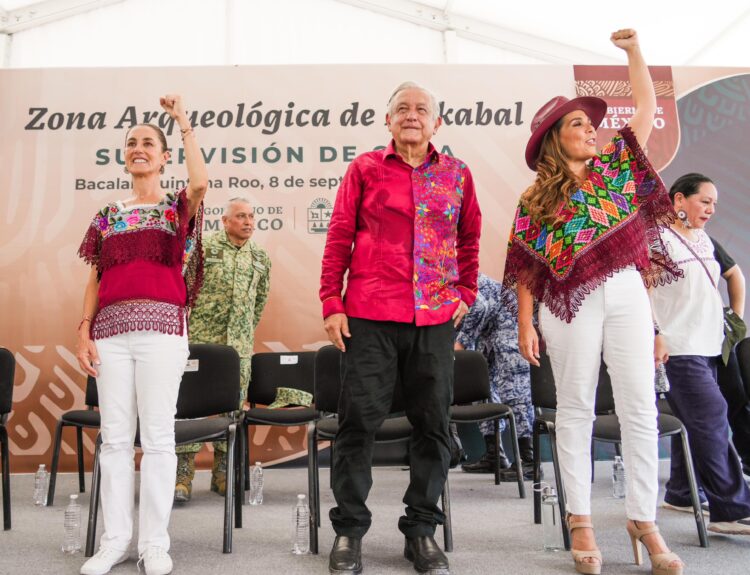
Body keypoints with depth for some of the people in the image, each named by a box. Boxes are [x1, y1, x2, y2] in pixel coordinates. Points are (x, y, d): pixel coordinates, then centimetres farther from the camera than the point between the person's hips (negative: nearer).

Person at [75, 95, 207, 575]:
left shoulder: (177, 207, 8)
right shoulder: (108, 216, 18)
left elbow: (201, 182, -17)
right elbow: (96, 280, 15)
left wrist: (185, 124, -9)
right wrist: (84, 330, 4)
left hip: (161, 326, -3)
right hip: (111, 328, 4)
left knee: (157, 436, -2)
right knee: (115, 436, 5)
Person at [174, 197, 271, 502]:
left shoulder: (260, 257, 11)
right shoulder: (204, 247, -2)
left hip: (239, 344, 4)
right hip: (200, 339, -4)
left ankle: (223, 475, 19)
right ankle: (183, 476, 2)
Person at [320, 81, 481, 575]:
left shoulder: (457, 174, 11)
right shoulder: (365, 168, 5)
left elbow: (470, 238, 19)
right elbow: (339, 236, 3)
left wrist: (466, 292, 11)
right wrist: (332, 302, -2)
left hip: (436, 317, 3)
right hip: (370, 315, -2)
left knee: (433, 423, 8)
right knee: (359, 421, 1)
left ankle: (422, 530, 23)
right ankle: (349, 530, 17)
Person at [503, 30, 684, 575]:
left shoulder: (616, 164, 13)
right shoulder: (535, 200, 4)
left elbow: (647, 105, 16)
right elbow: (527, 267, 1)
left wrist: (633, 49, 13)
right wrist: (526, 324, -4)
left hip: (626, 294, 3)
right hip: (570, 303, -2)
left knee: (640, 408, 0)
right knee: (576, 409, 3)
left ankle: (644, 520, 10)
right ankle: (581, 520, 13)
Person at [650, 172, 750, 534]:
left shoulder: (705, 242, 17)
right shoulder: (658, 239, -8)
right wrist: (655, 335, -19)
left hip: (708, 346, 9)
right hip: (678, 348, -9)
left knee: (694, 423, 11)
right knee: (712, 422, -12)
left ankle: (680, 494, 23)